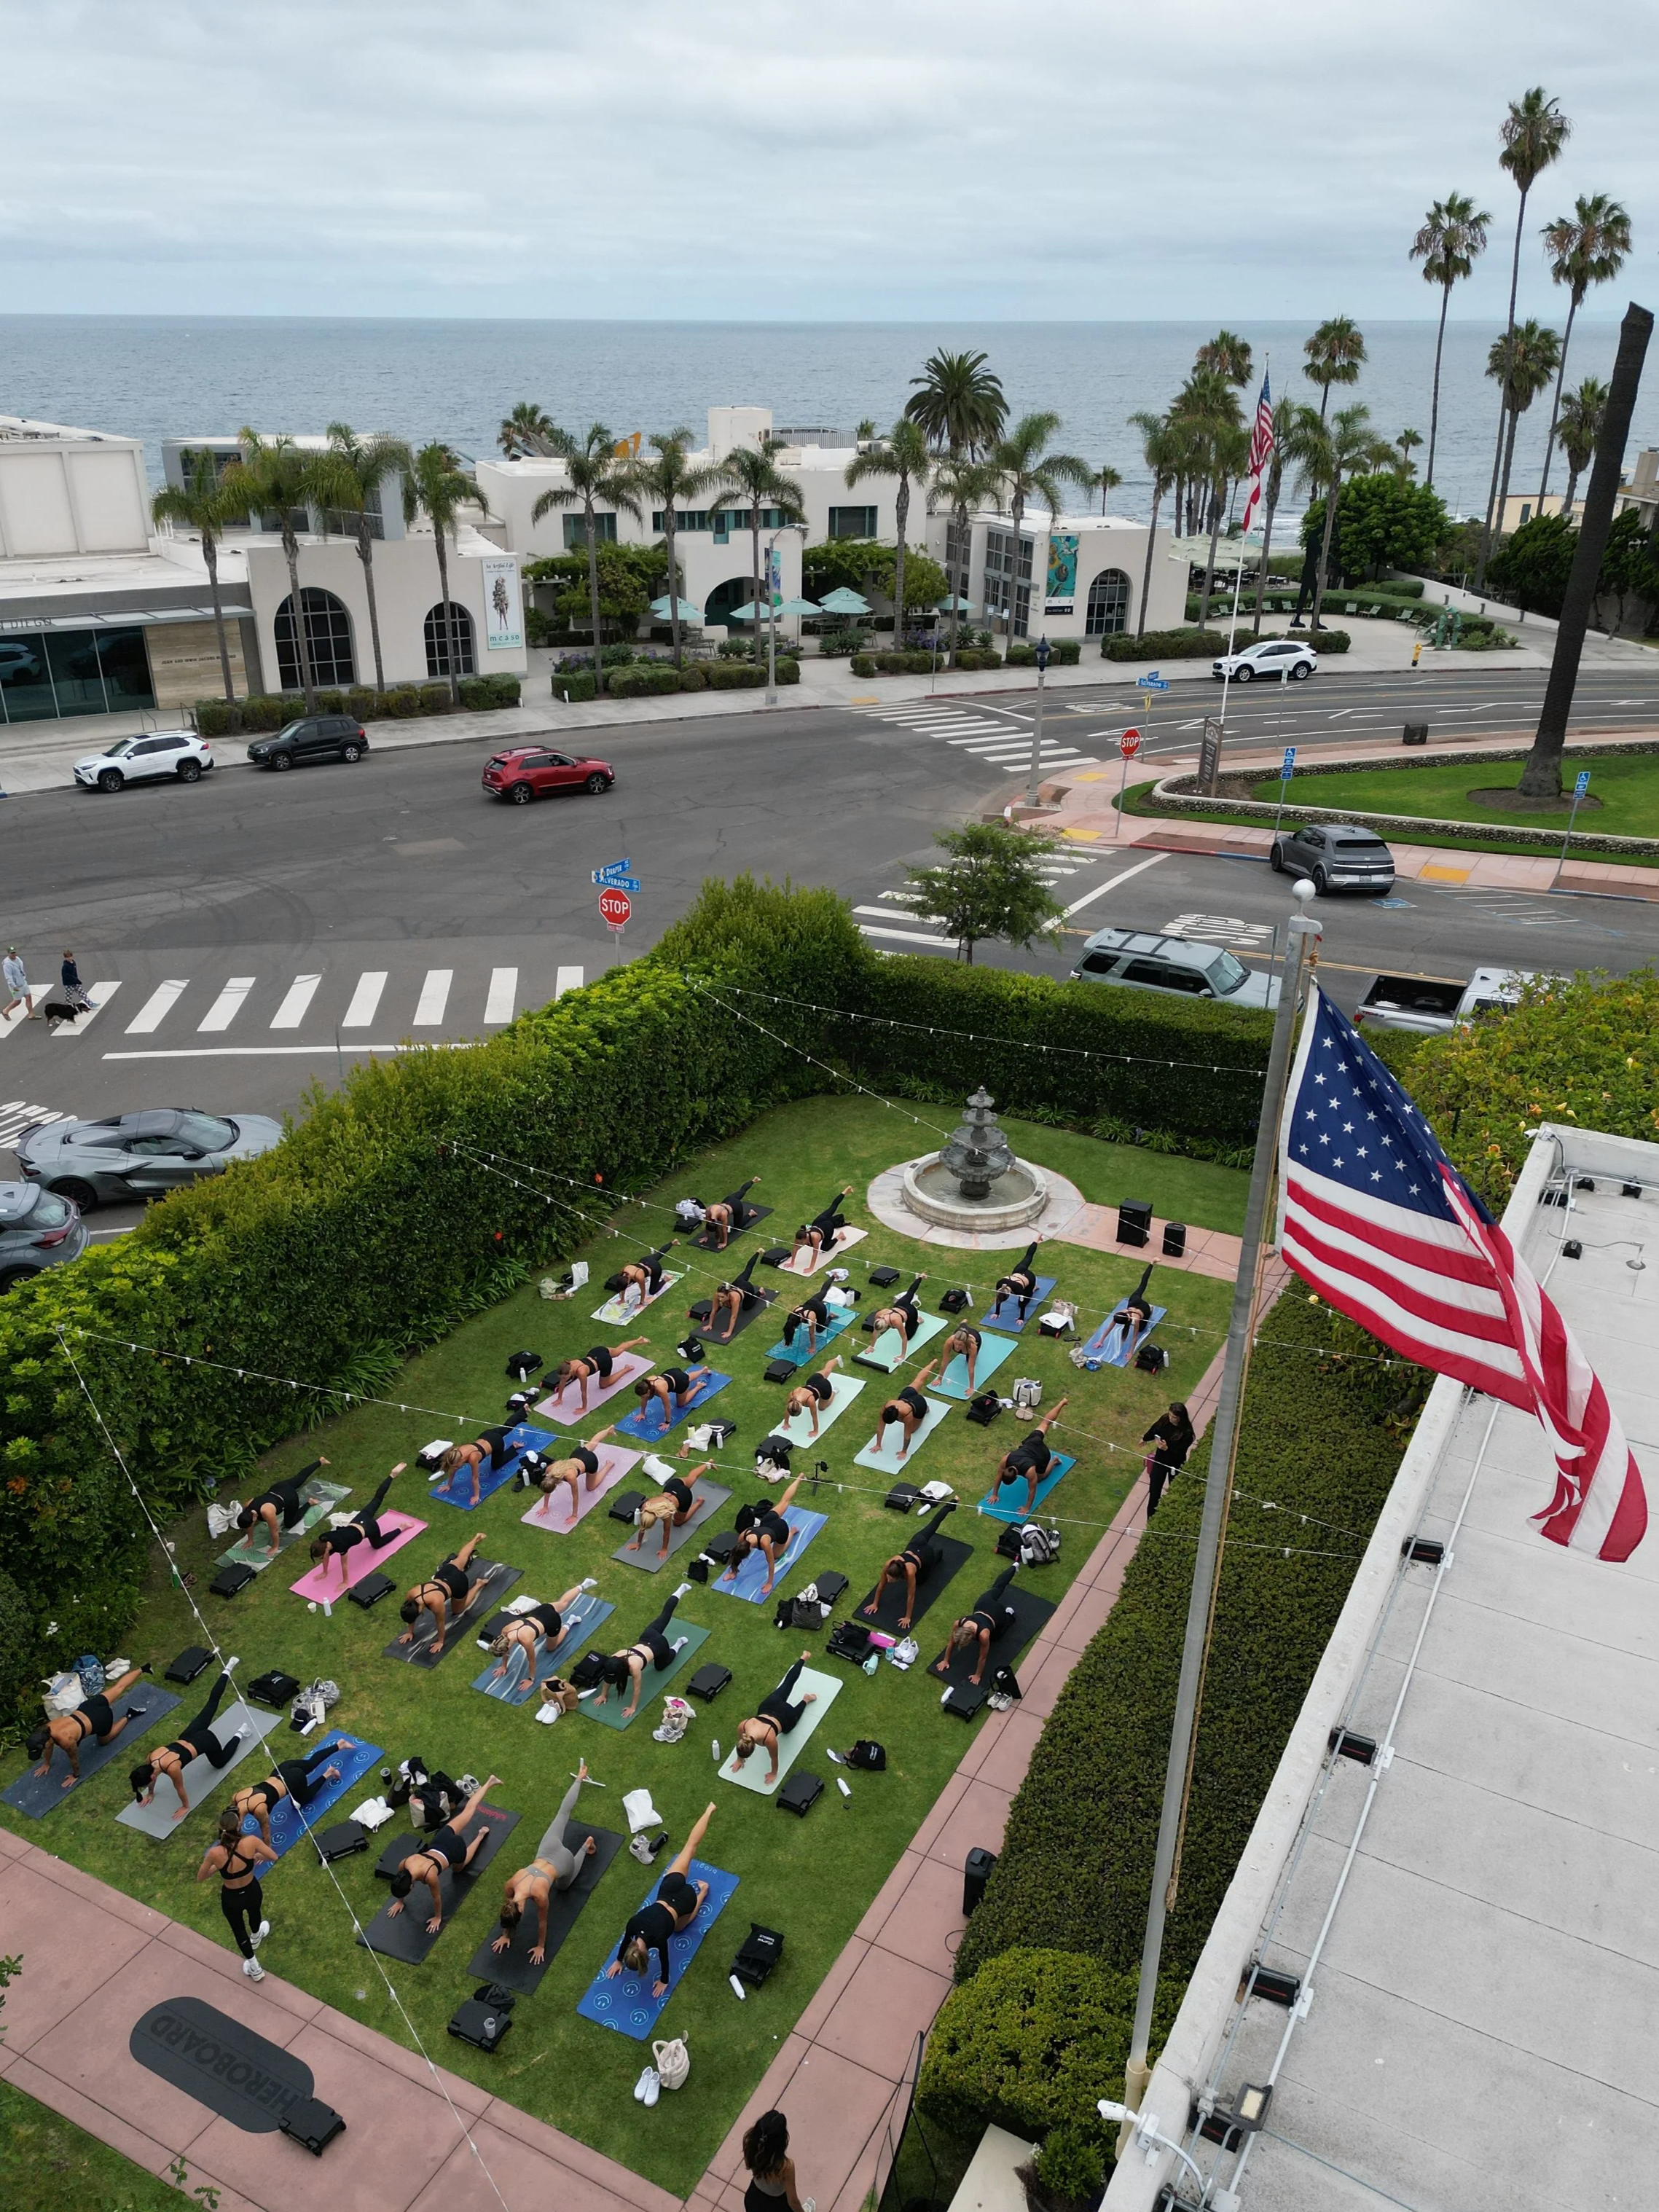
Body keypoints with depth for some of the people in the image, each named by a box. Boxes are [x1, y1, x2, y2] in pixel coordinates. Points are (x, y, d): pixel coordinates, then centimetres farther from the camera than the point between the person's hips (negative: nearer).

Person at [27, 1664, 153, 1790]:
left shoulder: (65, 1740, -35)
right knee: (119, 1687, 26)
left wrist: (76, 1776, 1)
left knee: (103, 1741, 24)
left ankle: (127, 1717, 28)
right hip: (88, 1706, 6)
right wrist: (47, 1764, 21)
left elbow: (74, 1759, -16)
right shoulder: (46, 1730, -17)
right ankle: (141, 1670, 43)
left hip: (100, 1718, -6)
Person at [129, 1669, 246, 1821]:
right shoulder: (151, 1759, -20)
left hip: (205, 1740, -5)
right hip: (188, 1736, 6)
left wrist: (185, 1807, -4)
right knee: (211, 1703, 25)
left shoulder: (172, 1768, -36)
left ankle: (239, 1734, 34)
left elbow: (180, 1789, -18)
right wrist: (150, 1793, 17)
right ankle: (227, 1672, 37)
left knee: (220, 1763, 22)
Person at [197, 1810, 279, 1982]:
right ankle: (255, 1937, 70)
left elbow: (200, 1878, -14)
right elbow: (274, 1857, -14)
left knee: (238, 1930, 29)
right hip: (252, 1891, 1)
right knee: (255, 1913, 37)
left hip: (231, 1898, -1)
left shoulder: (215, 1853, -34)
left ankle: (254, 1969, 48)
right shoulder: (251, 1842, -32)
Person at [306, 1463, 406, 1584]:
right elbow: (326, 1558, 1)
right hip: (360, 1519, 5)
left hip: (369, 1527, -5)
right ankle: (393, 1475, 35)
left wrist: (345, 1583, -9)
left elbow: (344, 1566, -20)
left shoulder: (340, 1546, -34)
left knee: (377, 1545, 24)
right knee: (377, 1499, 25)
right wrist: (325, 1572, 9)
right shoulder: (324, 1541, -19)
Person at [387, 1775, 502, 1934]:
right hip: (442, 1838, 4)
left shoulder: (429, 1876, -39)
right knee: (468, 1810, 24)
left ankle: (481, 1835, 40)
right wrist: (399, 1902, 12)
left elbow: (437, 1897, -19)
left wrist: (438, 1918, -4)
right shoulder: (404, 1866, -26)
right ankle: (490, 1782, 38)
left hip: (455, 1848, -4)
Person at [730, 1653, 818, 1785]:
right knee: (787, 1683, 30)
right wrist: (739, 1759, 5)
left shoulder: (769, 1739, -42)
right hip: (768, 1706, 5)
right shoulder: (742, 1726, -33)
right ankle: (804, 1658, 51)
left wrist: (774, 1774, -6)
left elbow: (774, 1758, -21)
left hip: (786, 1716, -5)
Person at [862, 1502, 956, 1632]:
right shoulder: (889, 1565, -34)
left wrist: (908, 1618, -24)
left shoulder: (909, 1573, -44)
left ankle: (938, 1554, 34)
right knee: (932, 1525, 30)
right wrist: (875, 1603, -12)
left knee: (919, 1579, 22)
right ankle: (949, 1505, 50)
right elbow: (881, 1585, -19)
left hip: (927, 1554, -4)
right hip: (914, 1546, 4)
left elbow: (911, 1596, -32)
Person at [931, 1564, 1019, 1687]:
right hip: (983, 1605, 4)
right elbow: (951, 1642, -15)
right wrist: (945, 1660, -6)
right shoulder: (957, 1625, -35)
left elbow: (983, 1657, -29)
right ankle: (1015, 1565, 55)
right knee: (996, 1588, 33)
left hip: (998, 1613, -4)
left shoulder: (983, 1635, -45)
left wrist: (978, 1676, -17)